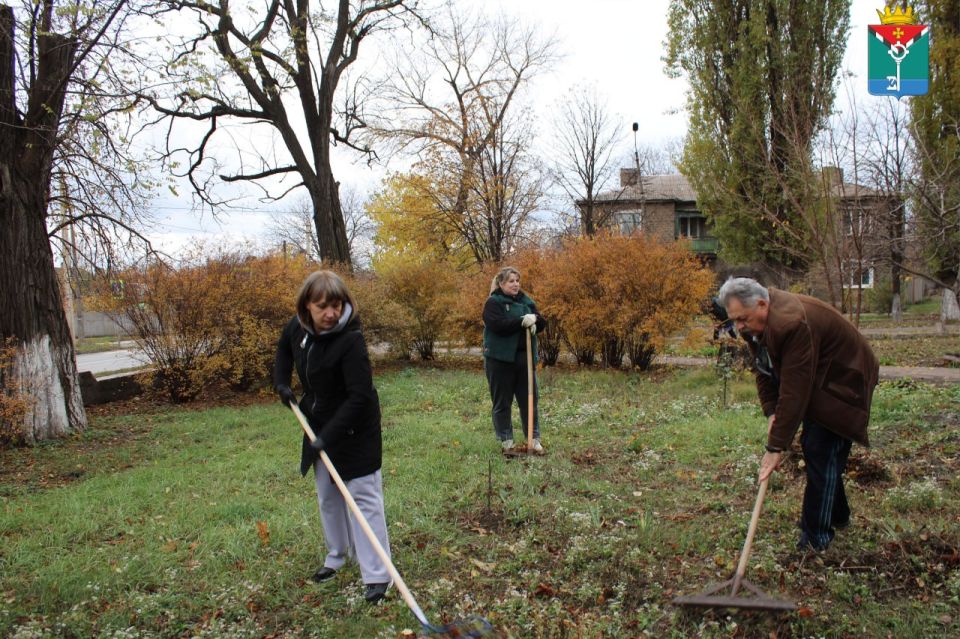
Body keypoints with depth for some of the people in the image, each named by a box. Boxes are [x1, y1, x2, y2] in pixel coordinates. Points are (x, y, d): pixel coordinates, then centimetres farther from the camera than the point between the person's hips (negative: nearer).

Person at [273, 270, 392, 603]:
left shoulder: (350, 340, -28)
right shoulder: (297, 327, -6)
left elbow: (360, 396, -31)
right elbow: (284, 350, 18)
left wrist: (329, 436, -32)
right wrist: (281, 383, 3)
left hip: (355, 429, -7)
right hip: (319, 423, 8)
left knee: (363, 496, -4)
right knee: (328, 495, 19)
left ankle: (377, 574, 3)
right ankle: (338, 556, 38)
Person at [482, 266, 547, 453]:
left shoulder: (526, 301, 13)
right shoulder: (493, 302, -4)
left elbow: (542, 323, 8)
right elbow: (498, 325, -20)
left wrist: (534, 319, -15)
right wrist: (522, 322, -23)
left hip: (524, 357, 5)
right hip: (500, 359, -5)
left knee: (530, 399, 5)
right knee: (502, 402, 4)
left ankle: (534, 438, 14)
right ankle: (505, 439, 15)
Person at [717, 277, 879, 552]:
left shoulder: (792, 323, -36)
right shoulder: (757, 323, -6)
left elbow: (794, 392, -36)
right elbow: (763, 369, 2)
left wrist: (776, 446, -31)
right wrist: (771, 412, -13)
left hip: (842, 383, -10)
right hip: (816, 382, 10)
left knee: (821, 454, -12)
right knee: (813, 447, 15)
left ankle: (816, 539, -3)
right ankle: (837, 516, 34)